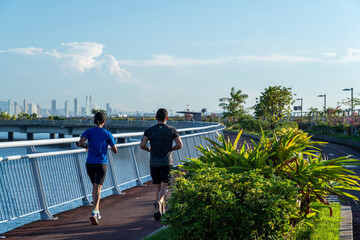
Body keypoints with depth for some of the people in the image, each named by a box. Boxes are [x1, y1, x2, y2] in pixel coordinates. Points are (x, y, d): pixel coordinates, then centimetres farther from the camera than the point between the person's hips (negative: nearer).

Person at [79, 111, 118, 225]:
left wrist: (86, 146, 6)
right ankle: (93, 213, -27)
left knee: (95, 186, 23)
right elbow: (115, 150, -1)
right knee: (98, 189, -8)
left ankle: (97, 212, 28)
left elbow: (80, 143, -17)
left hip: (89, 164, 3)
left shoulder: (88, 131, 0)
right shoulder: (107, 134, -3)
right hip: (101, 164, -3)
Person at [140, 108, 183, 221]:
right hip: (166, 162, -2)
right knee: (164, 187, -6)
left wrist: (149, 149, 12)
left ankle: (161, 209, 17)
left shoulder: (149, 130, 2)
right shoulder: (172, 130, 1)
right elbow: (180, 145, -4)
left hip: (154, 163, 2)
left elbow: (142, 145, -8)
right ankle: (159, 202, -34)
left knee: (159, 186, 14)